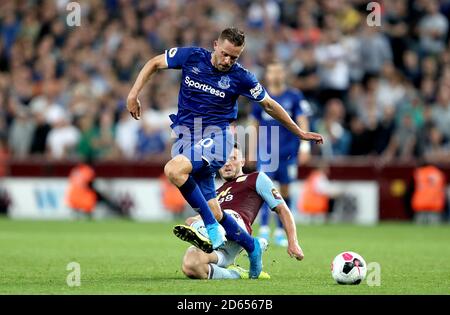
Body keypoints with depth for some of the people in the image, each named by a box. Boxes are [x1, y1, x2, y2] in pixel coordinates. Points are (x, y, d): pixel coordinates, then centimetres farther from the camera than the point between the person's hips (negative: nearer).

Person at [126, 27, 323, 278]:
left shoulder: (240, 77, -6)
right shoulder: (191, 57, -2)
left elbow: (269, 105, 8)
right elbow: (154, 63, 11)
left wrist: (299, 133, 15)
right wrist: (133, 94, 2)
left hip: (216, 136, -4)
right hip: (186, 135, 4)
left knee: (174, 169, -33)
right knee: (212, 210, 0)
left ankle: (213, 227, -23)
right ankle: (252, 246, 21)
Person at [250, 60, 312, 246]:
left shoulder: (294, 97, 0)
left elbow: (302, 121, -2)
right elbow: (255, 124, 14)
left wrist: (305, 145, -11)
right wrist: (252, 151, 16)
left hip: (288, 152, 0)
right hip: (266, 152, 0)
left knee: (284, 190, 5)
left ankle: (280, 231, 15)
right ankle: (264, 229, -11)